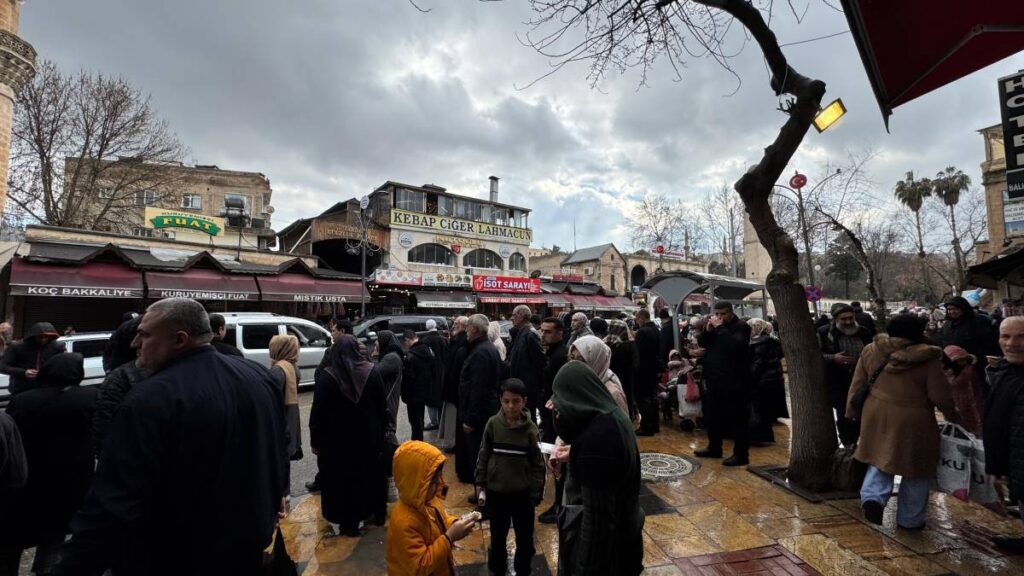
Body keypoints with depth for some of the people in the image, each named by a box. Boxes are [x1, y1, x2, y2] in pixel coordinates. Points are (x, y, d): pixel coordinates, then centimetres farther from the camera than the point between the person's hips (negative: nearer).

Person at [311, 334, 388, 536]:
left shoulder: (327, 376, -12)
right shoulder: (372, 372, -5)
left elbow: (318, 412, -10)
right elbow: (382, 408, 0)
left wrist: (315, 441, -1)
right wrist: (381, 432, 11)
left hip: (337, 439, -3)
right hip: (369, 436, 3)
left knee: (343, 478, 9)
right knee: (372, 474, 18)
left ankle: (350, 523, 16)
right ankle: (378, 514, 33)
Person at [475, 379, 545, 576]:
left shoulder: (530, 429, -14)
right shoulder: (493, 424, -10)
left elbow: (538, 464, -7)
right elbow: (483, 456, 0)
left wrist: (536, 494, -5)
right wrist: (480, 486, 0)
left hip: (522, 493, -1)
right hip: (496, 492, 1)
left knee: (525, 537, 17)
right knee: (497, 536, 20)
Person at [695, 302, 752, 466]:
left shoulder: (741, 326, -10)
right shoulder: (715, 325, 13)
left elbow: (735, 345, -27)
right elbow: (701, 343, 10)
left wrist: (720, 327, -22)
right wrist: (708, 329, -6)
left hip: (734, 381, -8)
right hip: (714, 380, 8)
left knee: (737, 418, 0)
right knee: (712, 415, 17)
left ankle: (741, 454, 9)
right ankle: (714, 448, 30)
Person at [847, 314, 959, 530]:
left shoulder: (870, 351, -3)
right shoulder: (928, 358, -13)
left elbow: (857, 385, 4)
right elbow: (941, 396, -7)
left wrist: (853, 412, 16)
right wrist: (952, 415, 13)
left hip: (877, 415, 3)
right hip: (913, 420, -3)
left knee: (880, 458, 21)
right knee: (915, 470, 14)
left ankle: (873, 497, -1)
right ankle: (910, 519, 26)